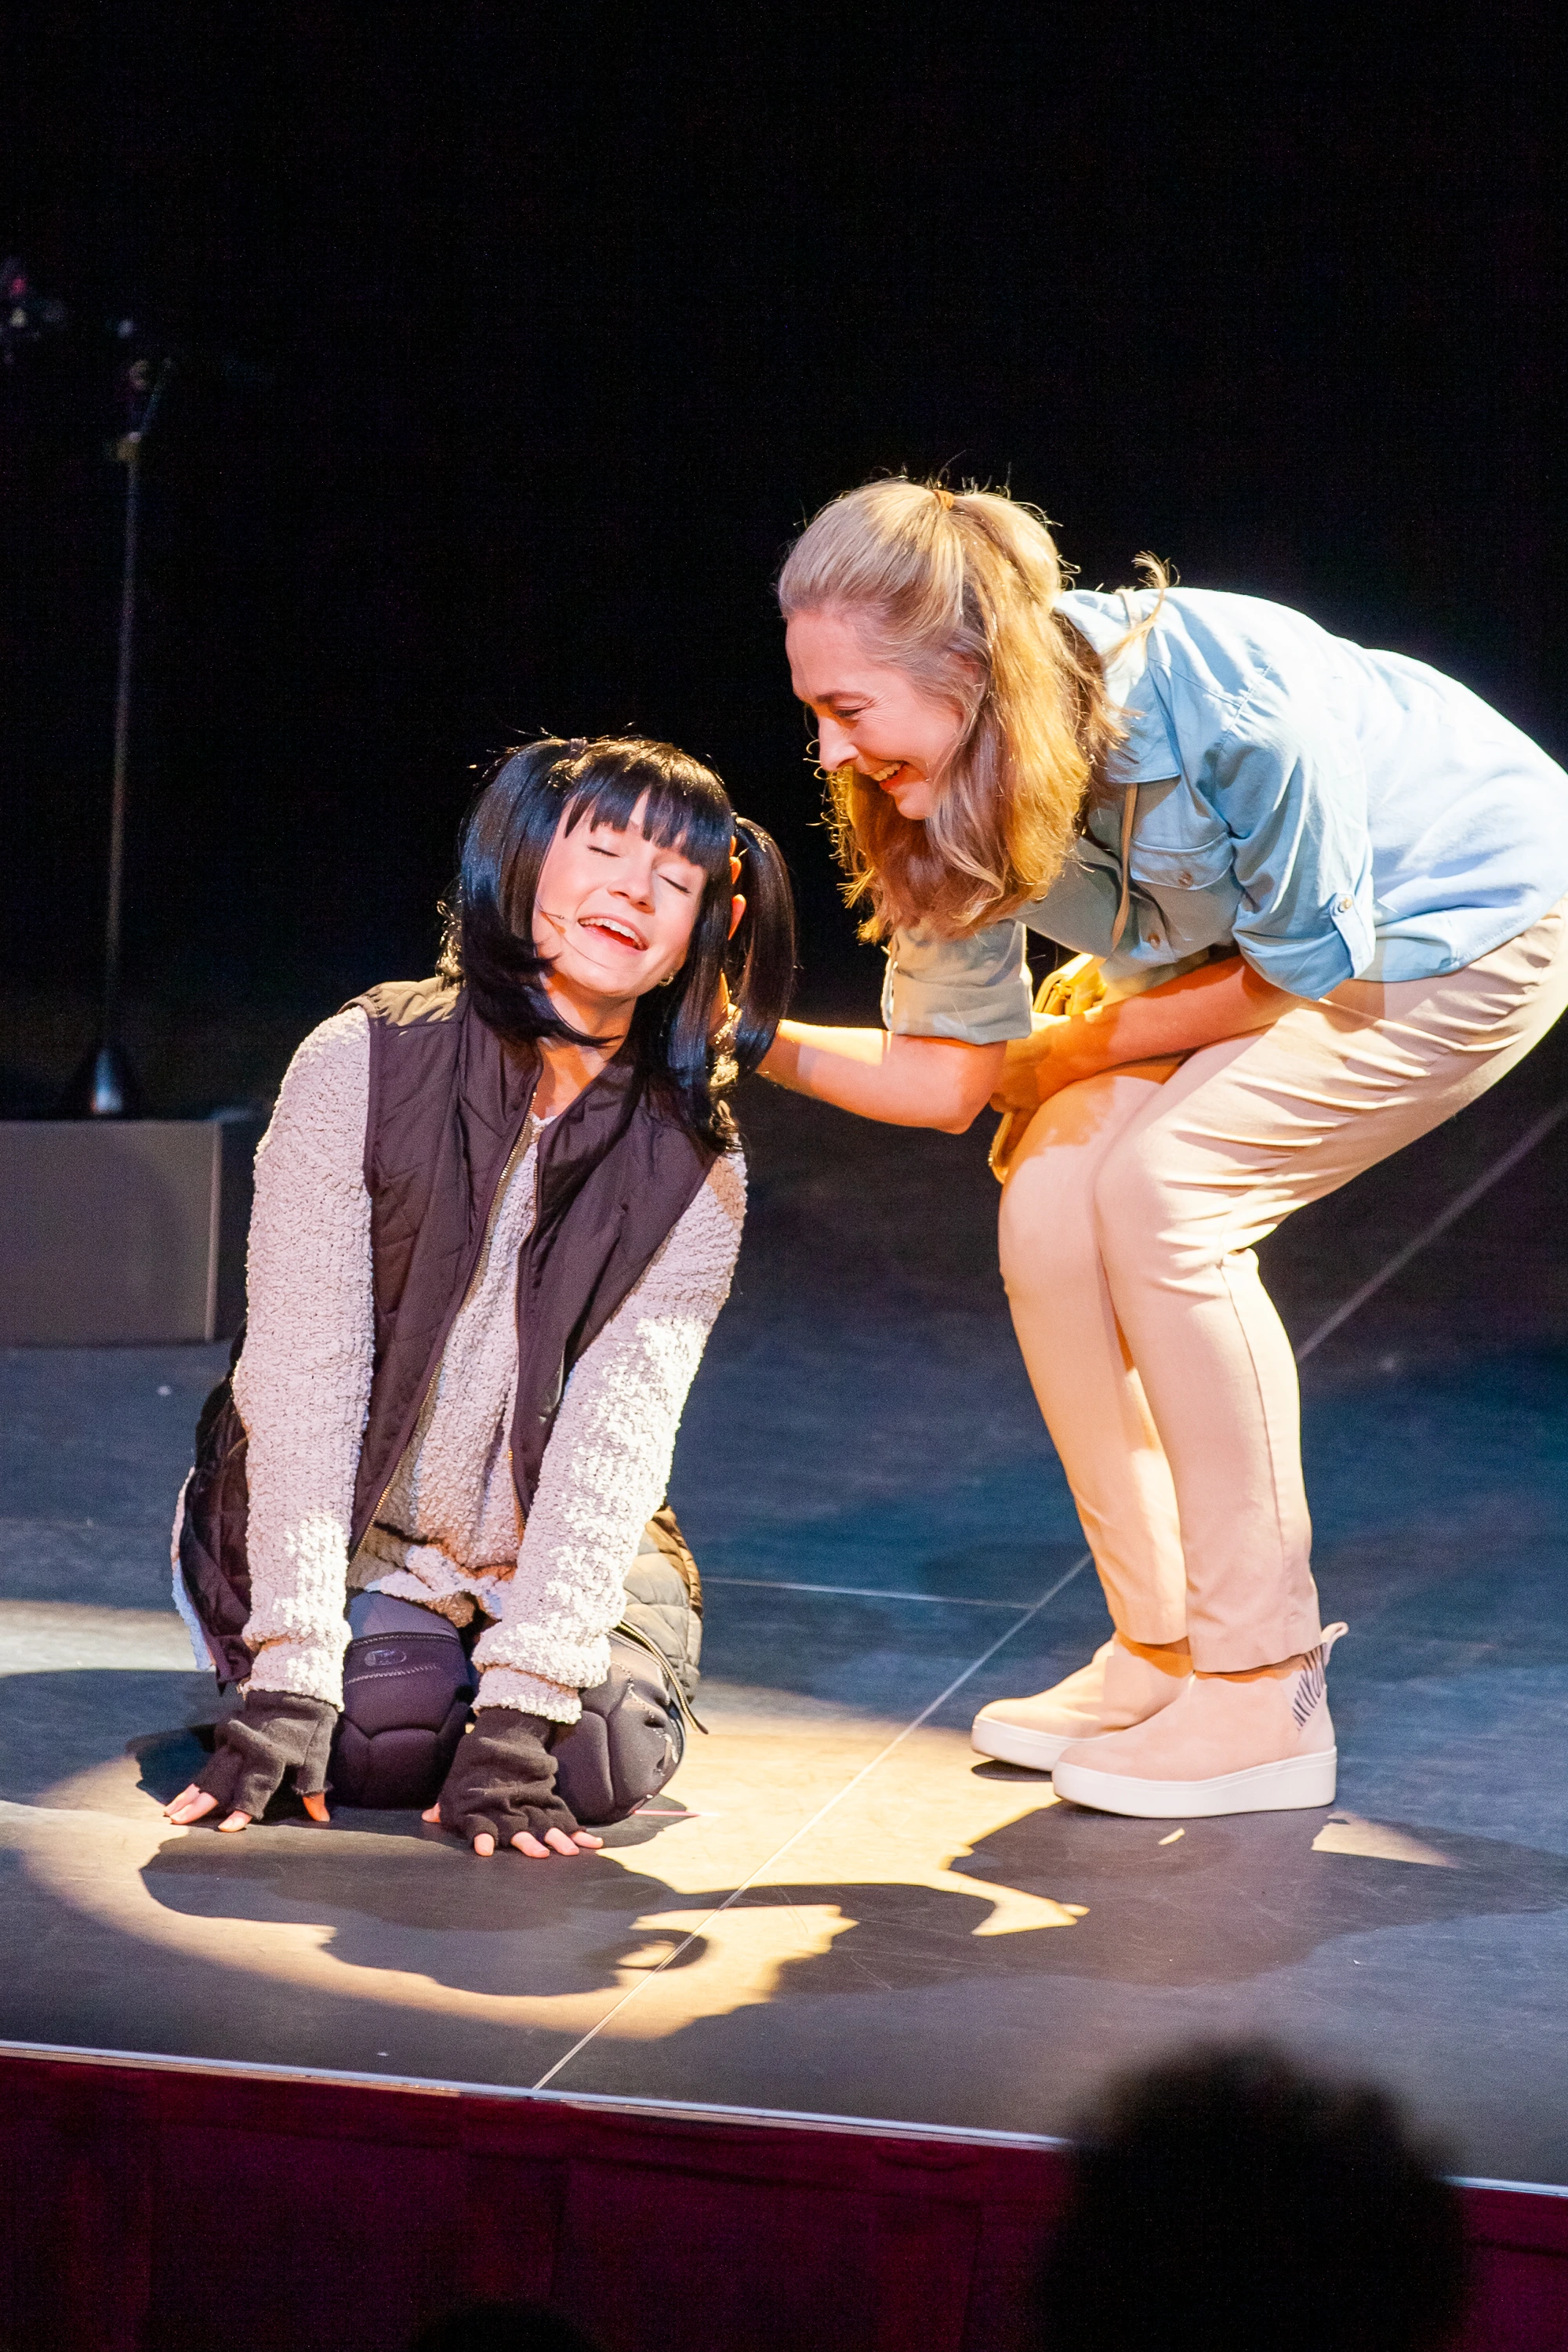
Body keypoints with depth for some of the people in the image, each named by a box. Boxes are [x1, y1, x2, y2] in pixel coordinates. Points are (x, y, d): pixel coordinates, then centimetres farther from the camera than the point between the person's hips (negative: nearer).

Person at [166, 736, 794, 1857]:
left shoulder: (695, 1172, -14)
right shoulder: (362, 1064, -20)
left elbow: (615, 1439, -20)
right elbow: (303, 1382, -22)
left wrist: (517, 1716, -30)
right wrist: (290, 1688, -28)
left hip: (549, 1541, 2)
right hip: (350, 1524, -2)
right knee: (391, 1731, -24)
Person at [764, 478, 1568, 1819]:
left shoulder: (1224, 694, -37)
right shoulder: (955, 796, -17)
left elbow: (1306, 967, -22)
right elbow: (949, 1075, -11)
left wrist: (1078, 1048, -14)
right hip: (1258, 937, 7)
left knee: (1163, 1189, -23)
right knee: (1052, 1203, -12)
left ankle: (1265, 1698, -14)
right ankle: (1161, 1649, 4)